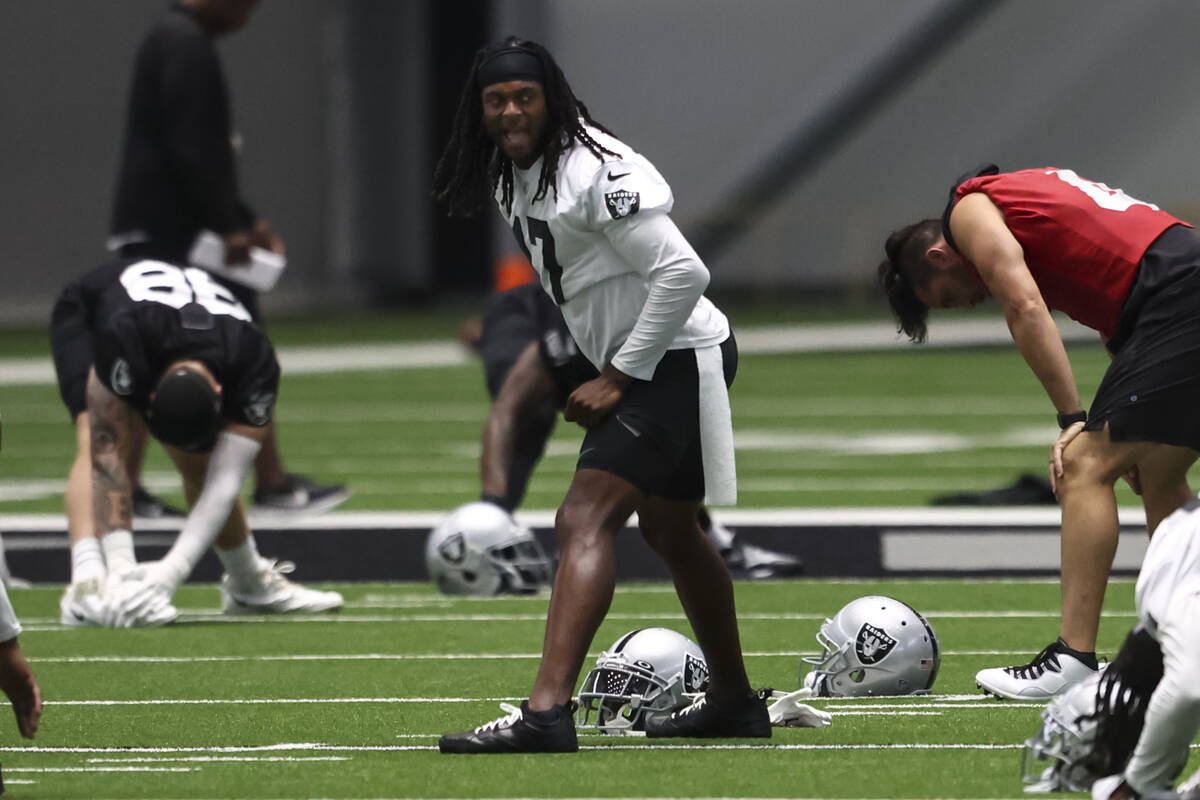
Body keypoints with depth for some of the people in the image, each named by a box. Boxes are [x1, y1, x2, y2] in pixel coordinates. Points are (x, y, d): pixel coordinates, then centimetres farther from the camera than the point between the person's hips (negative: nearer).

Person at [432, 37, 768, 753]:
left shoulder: (594, 171, -21)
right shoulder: (511, 177, 8)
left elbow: (683, 274, -25)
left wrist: (617, 379, -21)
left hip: (678, 356, -11)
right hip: (636, 364, 11)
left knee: (585, 520, -22)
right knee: (671, 532, 25)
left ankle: (548, 712, -34)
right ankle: (736, 704, 41)